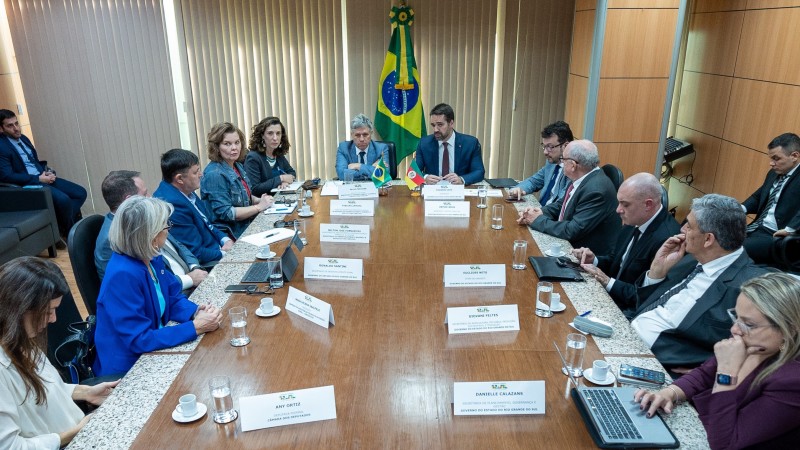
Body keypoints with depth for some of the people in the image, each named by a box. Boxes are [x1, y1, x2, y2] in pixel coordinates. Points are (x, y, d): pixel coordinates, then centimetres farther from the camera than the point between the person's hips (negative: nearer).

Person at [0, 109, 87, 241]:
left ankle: (60, 228, -4)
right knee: (63, 200, -30)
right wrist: (38, 179, -18)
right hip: (28, 184, -9)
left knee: (80, 193, -3)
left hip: (43, 178, 9)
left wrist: (48, 172, 0)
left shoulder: (23, 138, 13)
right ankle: (70, 233, -5)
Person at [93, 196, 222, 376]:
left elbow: (173, 298, 9)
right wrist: (196, 327, -25)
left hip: (153, 346, 7)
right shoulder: (123, 275, -27)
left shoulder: (151, 259, -2)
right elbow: (139, 340, -26)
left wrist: (196, 313, -12)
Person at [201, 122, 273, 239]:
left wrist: (259, 200, 2)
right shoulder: (214, 174, -18)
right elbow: (225, 213, -21)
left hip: (247, 226, 8)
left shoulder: (238, 166, 8)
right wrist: (259, 207, -17)